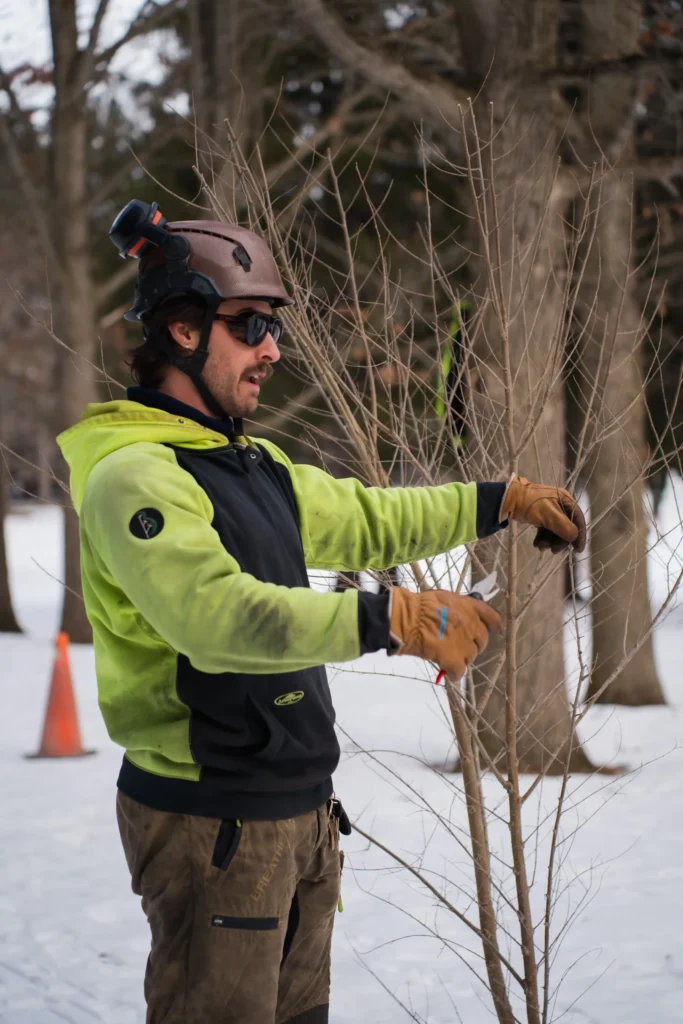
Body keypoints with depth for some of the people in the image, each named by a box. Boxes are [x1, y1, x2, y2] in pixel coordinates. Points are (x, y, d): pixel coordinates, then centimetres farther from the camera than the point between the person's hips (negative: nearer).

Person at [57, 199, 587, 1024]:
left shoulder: (253, 464, 14)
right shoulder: (134, 474, -18)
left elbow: (364, 518, 26)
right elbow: (217, 614, -32)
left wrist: (503, 501, 19)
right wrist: (391, 620, -39)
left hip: (301, 812, 10)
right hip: (214, 826, -9)